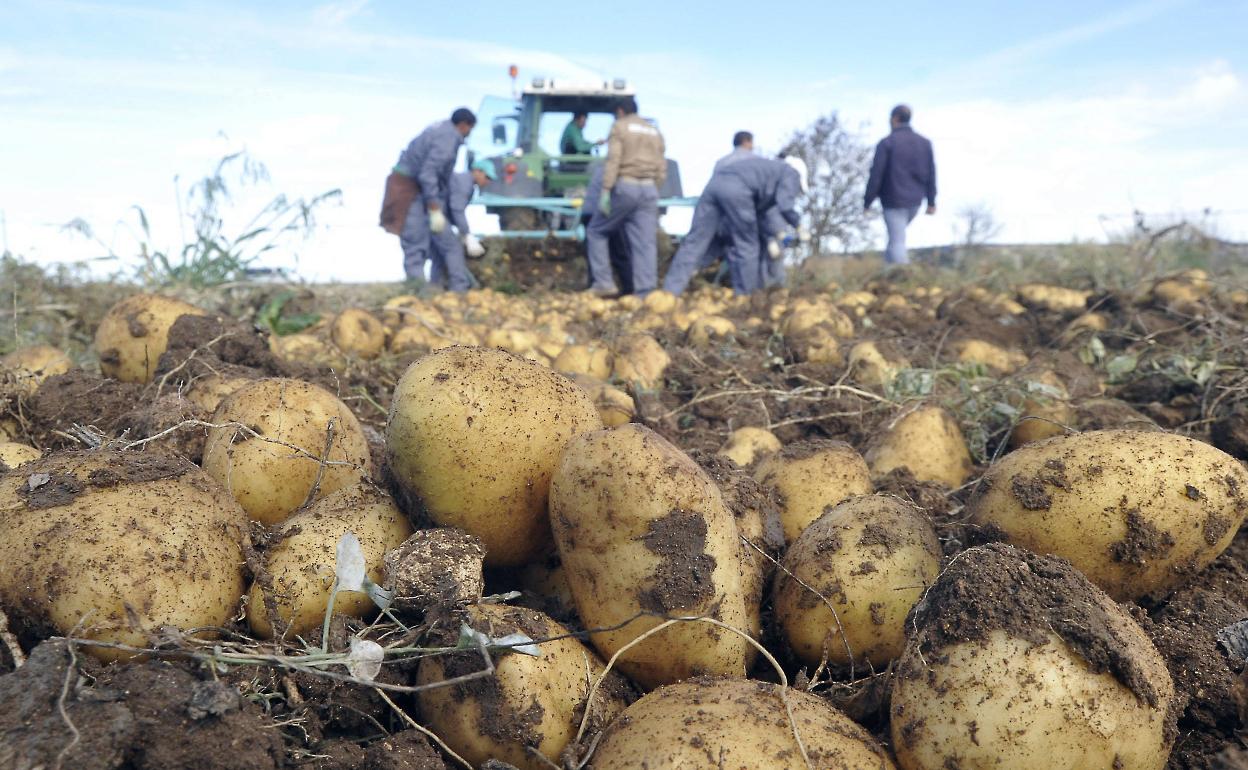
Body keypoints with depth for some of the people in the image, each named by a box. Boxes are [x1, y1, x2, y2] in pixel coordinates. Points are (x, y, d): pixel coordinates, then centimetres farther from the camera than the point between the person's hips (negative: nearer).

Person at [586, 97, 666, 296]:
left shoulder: (619, 127, 3)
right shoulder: (655, 132, 20)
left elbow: (613, 161, -10)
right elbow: (662, 170, 14)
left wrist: (605, 191, -14)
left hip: (625, 186, -5)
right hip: (649, 190, 5)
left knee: (596, 231, 10)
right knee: (645, 243, 1)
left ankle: (604, 282, 2)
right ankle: (646, 291, -6)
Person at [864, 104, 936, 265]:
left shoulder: (886, 143, -11)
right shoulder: (924, 142, 4)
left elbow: (876, 175, -13)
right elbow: (931, 174, 6)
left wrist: (867, 202, -4)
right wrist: (931, 202, 12)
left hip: (894, 200, -6)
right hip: (915, 200, 6)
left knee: (897, 242, -3)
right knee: (897, 234, 27)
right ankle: (888, 262, 31)